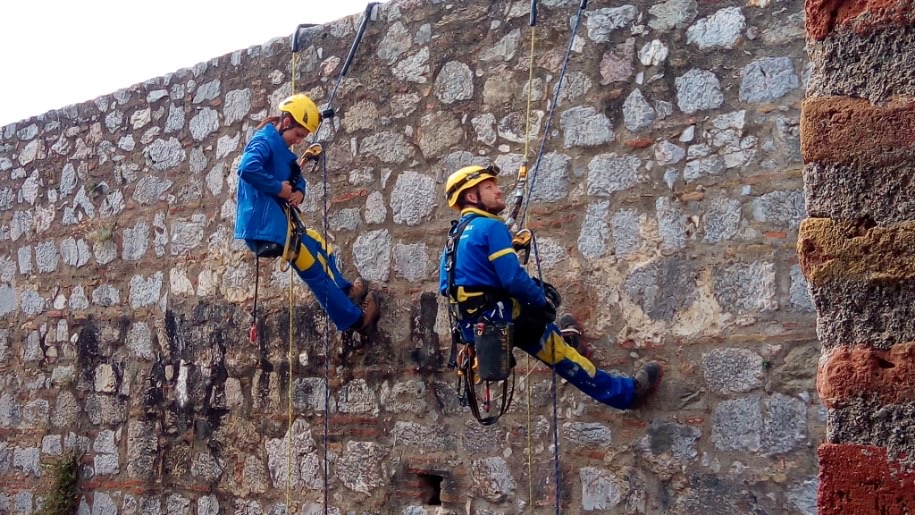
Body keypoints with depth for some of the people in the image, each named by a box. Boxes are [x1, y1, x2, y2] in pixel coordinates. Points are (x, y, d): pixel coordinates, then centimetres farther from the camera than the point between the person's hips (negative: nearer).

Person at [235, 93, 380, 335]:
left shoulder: (281, 148, 16)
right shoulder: (264, 141, -14)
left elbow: (297, 179, 25)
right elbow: (248, 168, -34)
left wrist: (298, 191, 0)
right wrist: (279, 188, -21)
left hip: (279, 223, 10)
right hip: (266, 225, -10)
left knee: (323, 251, 25)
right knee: (316, 270, 0)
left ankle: (347, 295, 39)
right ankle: (355, 318, 10)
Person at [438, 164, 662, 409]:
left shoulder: (455, 234, 11)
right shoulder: (490, 227, -16)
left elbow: (445, 287, 16)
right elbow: (514, 278, -23)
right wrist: (543, 301, -4)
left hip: (470, 325, 9)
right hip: (498, 319, -9)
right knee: (564, 356, 2)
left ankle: (559, 336, 55)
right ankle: (627, 392, 13)